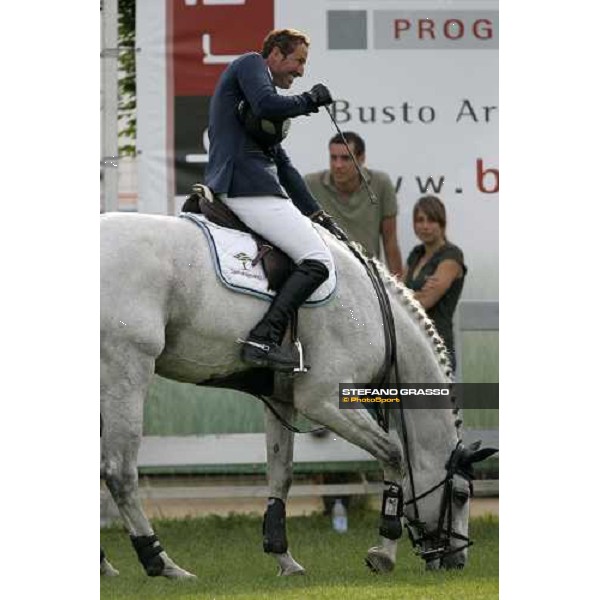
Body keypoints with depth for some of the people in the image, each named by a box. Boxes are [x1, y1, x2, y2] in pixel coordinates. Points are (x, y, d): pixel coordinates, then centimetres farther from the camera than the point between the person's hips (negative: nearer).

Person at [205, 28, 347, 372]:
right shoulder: (250, 64, 5)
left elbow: (284, 166, 31)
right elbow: (268, 104, -18)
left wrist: (317, 214, 26)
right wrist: (309, 100, -1)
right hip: (248, 186, -10)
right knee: (318, 260, -15)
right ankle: (264, 339, -29)